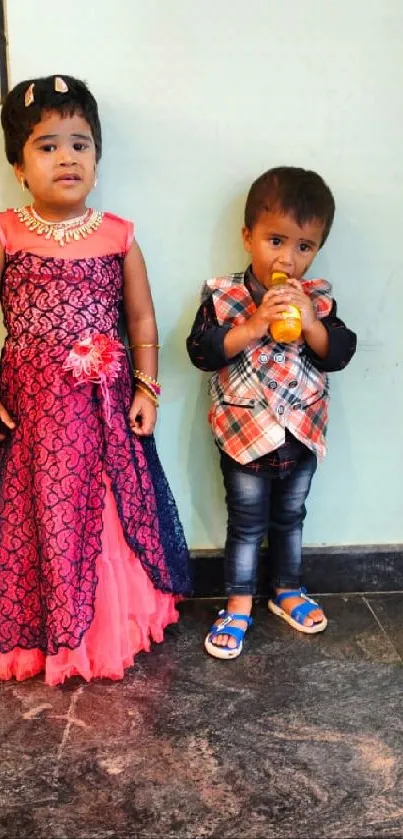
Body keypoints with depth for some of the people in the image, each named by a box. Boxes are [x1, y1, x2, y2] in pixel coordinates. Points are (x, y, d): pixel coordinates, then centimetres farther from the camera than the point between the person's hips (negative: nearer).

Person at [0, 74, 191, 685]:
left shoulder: (119, 237, 1)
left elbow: (141, 319, 6)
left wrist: (146, 390, 1)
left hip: (105, 404, 1)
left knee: (108, 509, 10)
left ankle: (110, 623, 31)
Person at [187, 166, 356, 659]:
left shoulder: (317, 300, -4)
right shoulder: (222, 296, -12)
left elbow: (339, 354, -10)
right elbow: (200, 351, -21)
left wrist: (309, 322, -26)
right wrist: (254, 326, -30)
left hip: (302, 434, 3)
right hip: (245, 434, -3)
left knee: (290, 517, 20)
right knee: (247, 525, 9)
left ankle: (286, 591, 40)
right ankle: (238, 606, 25)